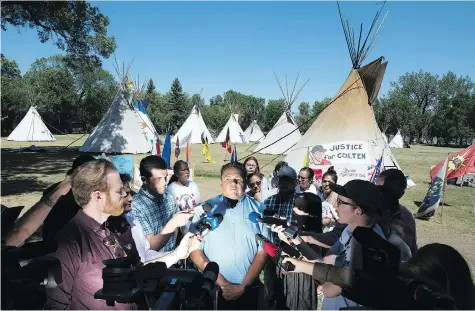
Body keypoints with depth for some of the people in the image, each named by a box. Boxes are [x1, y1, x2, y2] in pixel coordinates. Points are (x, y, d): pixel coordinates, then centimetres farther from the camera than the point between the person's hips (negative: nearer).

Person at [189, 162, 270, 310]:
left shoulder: (258, 209, -2)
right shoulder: (206, 208, -4)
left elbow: (263, 250, -1)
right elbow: (195, 249, -4)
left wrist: (244, 286, -8)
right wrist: (222, 283, -9)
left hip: (249, 291, 0)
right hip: (213, 289, 0)